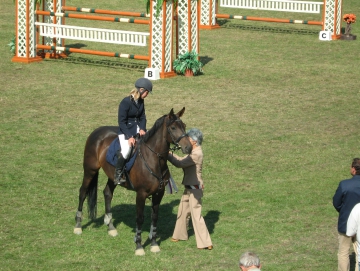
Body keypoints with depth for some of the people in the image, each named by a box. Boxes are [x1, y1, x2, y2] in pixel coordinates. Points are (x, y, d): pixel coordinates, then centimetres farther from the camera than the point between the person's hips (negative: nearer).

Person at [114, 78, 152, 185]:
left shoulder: (141, 102, 5)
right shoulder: (126, 102, -17)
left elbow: (142, 117, 10)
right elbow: (121, 121, -17)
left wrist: (142, 129, -11)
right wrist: (129, 136, -24)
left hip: (137, 129, 7)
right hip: (125, 130, -7)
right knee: (126, 150, -31)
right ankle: (117, 175, -16)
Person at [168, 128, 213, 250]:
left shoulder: (197, 154, -23)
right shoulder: (194, 152, 8)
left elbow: (180, 164, -23)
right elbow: (182, 160, 14)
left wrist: (167, 154, -14)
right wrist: (170, 153, 5)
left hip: (194, 188, -10)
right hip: (189, 187, 10)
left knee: (196, 214, -7)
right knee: (183, 210, 23)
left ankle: (206, 243, -5)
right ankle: (180, 234, 40)